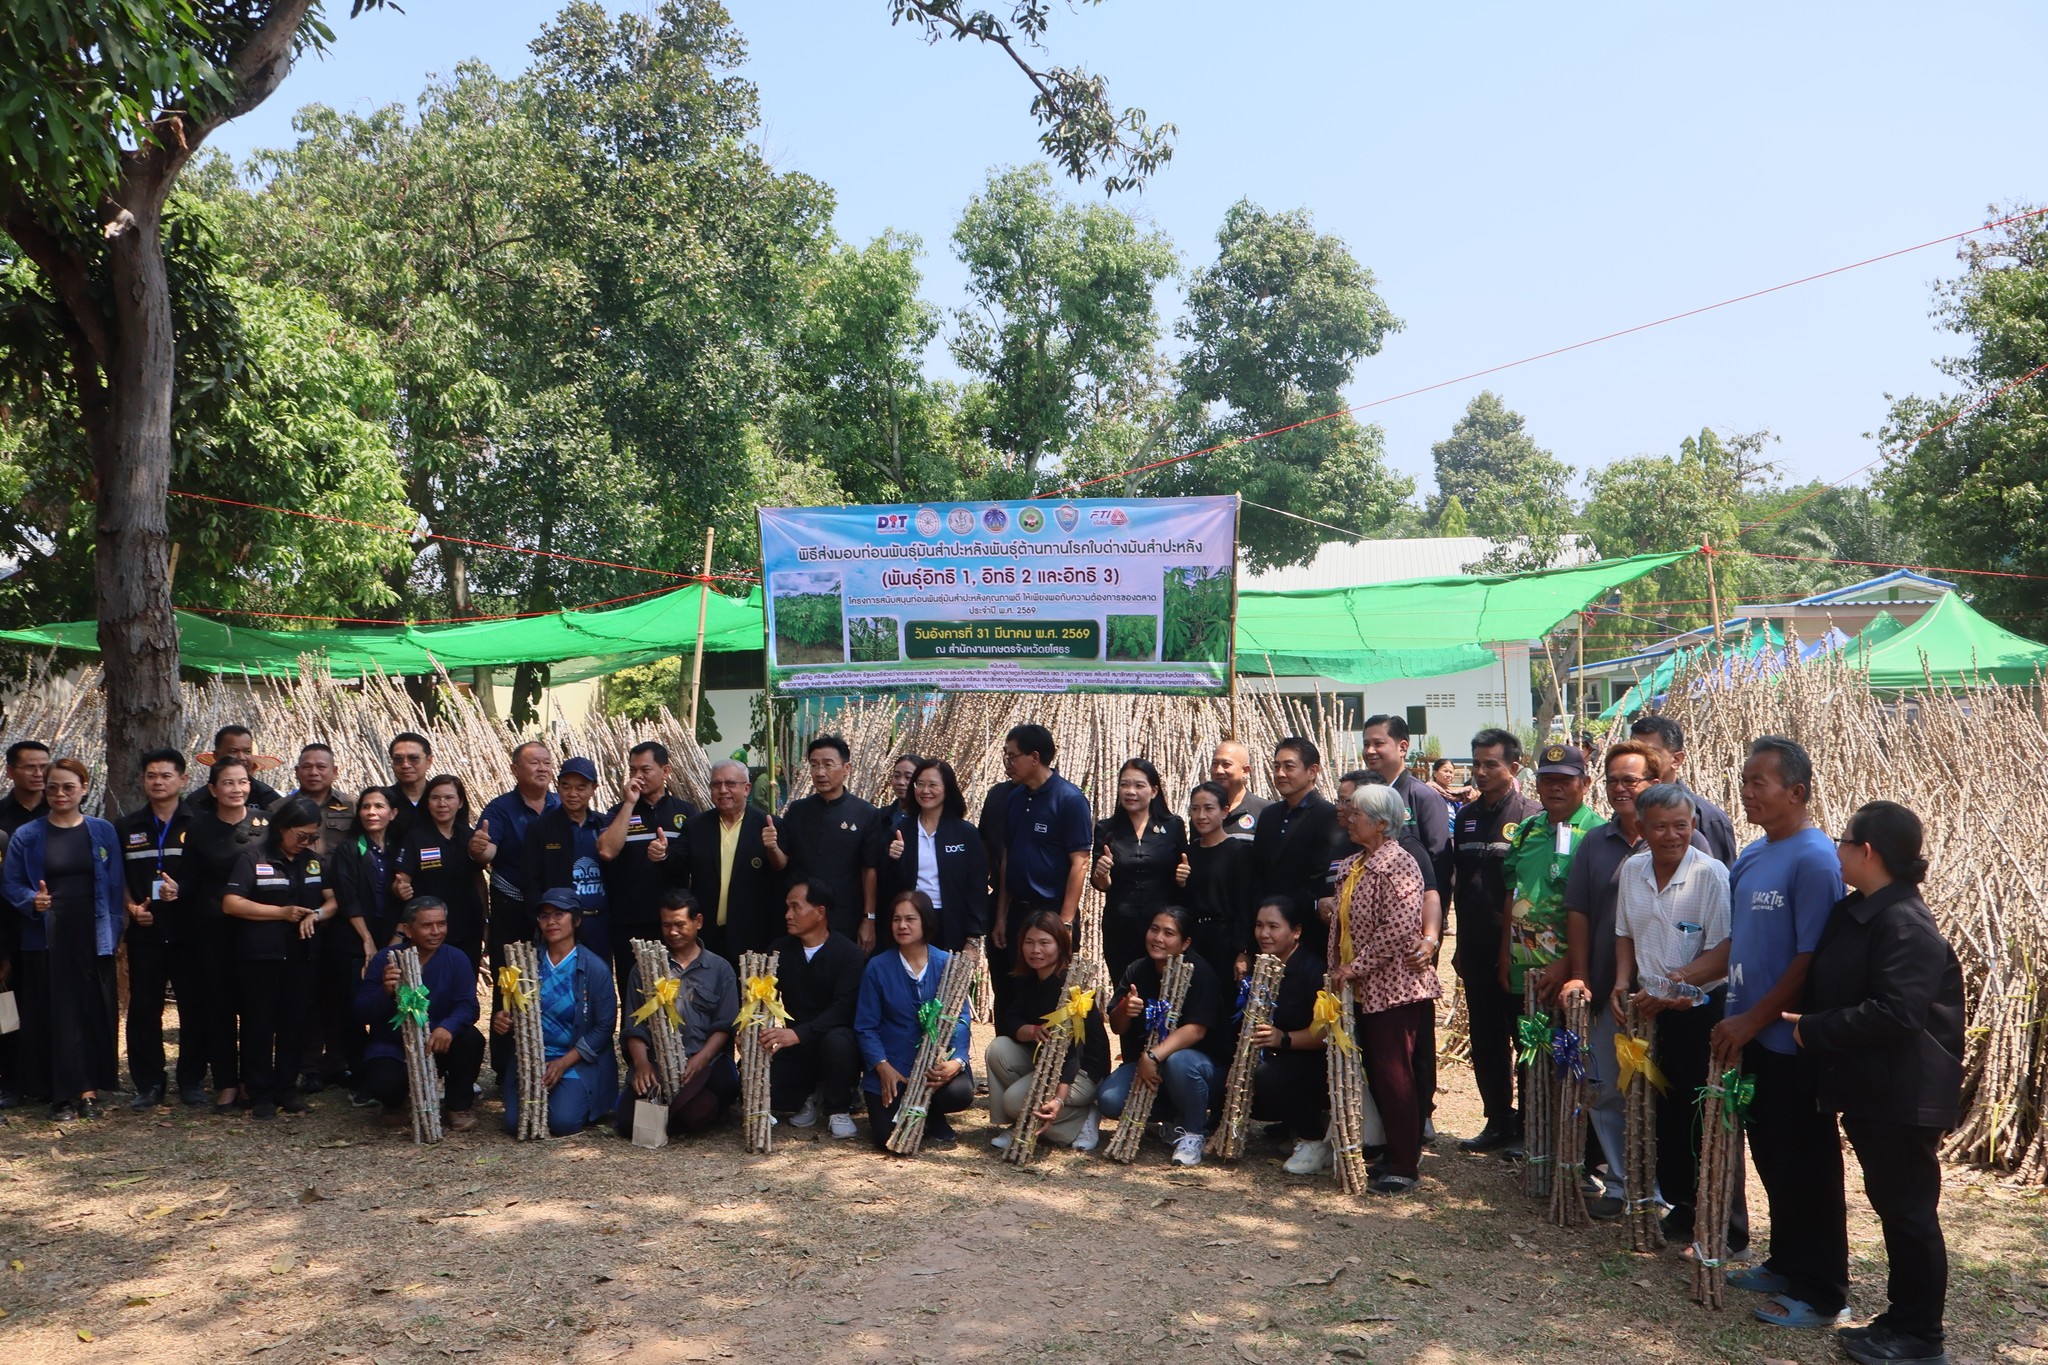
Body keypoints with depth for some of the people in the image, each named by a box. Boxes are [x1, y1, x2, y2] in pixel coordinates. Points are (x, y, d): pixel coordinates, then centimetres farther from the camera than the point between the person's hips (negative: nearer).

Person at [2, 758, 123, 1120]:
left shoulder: (103, 832, 5)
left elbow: (115, 885, 5)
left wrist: (114, 930, -2)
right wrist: (32, 900, -16)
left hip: (92, 936, 1)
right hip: (47, 937, -1)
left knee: (94, 1012, 2)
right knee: (55, 1014, 0)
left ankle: (89, 1089, 10)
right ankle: (63, 1093, 7)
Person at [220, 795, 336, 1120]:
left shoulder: (315, 861, 12)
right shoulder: (253, 860, -3)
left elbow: (333, 899, 12)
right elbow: (231, 903, -12)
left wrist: (318, 914, -11)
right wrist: (282, 913, -14)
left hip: (302, 957, 4)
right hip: (259, 958, -4)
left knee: (295, 1024, 7)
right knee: (259, 1025, 2)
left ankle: (287, 1088, 17)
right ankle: (260, 1093, 10)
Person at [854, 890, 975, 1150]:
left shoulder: (948, 964, -2)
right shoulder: (877, 967, -3)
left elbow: (960, 1019, -5)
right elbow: (865, 1027, -2)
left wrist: (957, 1061, -22)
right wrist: (883, 1067, -16)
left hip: (938, 1063, 1)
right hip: (891, 1067, 0)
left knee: (960, 1092, -30)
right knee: (889, 1138, -17)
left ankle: (934, 1119, 8)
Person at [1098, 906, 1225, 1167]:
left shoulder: (1198, 972, -13)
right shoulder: (1136, 971, 3)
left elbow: (1196, 1029, -23)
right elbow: (1117, 1027, 3)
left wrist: (1153, 1056, -34)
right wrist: (1125, 1010, -21)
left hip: (1196, 1061, -5)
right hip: (1142, 1063, 5)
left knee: (1178, 1062, -39)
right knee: (1108, 1100, -23)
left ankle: (1194, 1132, -10)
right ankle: (1171, 1117, 8)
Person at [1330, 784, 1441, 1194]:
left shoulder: (1398, 864, -15)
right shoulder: (1352, 865, 12)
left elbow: (1398, 929, -23)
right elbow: (1342, 922, 19)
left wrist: (1355, 967, -17)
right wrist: (1339, 969, 8)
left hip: (1394, 987, -9)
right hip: (1364, 989, 9)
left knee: (1394, 1075, -3)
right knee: (1376, 1075, 12)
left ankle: (1406, 1166, 6)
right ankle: (1396, 1154, 23)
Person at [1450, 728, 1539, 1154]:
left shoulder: (1530, 816, -9)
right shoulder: (1466, 817, 10)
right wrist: (1462, 943, 13)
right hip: (1477, 950, 6)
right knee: (1484, 1039, 12)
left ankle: (1530, 1124, 15)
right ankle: (1499, 1122, 23)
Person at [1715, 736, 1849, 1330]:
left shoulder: (1813, 859, -17)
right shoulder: (1751, 856, 8)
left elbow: (1812, 958, -19)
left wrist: (1752, 1019, -17)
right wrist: (1734, 1020, 8)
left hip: (1795, 1042, -8)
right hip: (1755, 1038, 8)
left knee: (1807, 1168, 3)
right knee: (1771, 1159, 18)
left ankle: (1822, 1293, 15)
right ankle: (1786, 1264, 33)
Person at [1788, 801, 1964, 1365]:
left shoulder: (1905, 924, -21)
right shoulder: (1855, 912, 9)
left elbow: (1896, 1012, -28)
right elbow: (1842, 994, 20)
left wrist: (1816, 1029, -20)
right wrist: (1813, 1026, 4)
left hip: (1902, 1097, -10)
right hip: (1868, 1090, 10)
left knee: (1909, 1212, 2)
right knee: (1891, 1206, 17)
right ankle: (1902, 1317, 29)